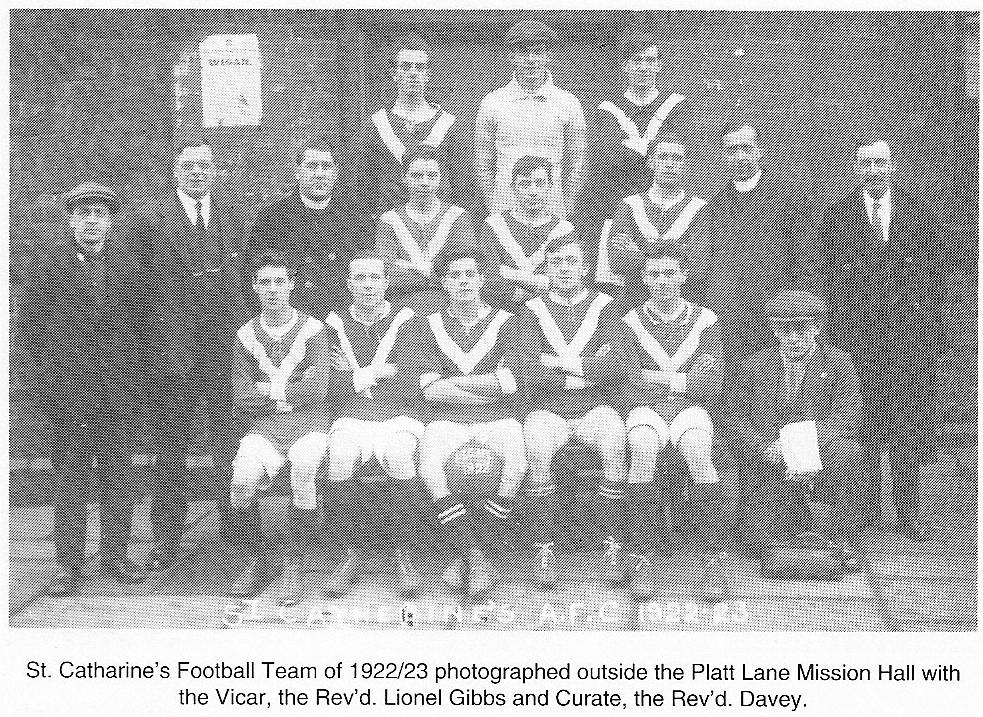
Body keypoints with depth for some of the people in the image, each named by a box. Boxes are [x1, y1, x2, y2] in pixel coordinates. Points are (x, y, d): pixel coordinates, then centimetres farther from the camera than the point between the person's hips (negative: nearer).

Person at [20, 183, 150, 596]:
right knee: (70, 477, 2)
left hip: (121, 390, 2)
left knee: (119, 476, 6)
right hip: (70, 389, -2)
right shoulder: (53, 265, 0)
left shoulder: (126, 263, 5)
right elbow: (31, 321, 5)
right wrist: (48, 369, 0)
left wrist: (135, 368, 5)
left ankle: (115, 557, 17)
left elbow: (142, 318, 11)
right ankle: (68, 565, 8)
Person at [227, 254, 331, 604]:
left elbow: (316, 391, -8)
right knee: (242, 480, -27)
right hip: (264, 428, 2)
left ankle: (296, 566, -18)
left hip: (308, 423, -2)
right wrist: (291, 393, -3)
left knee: (303, 468, -34)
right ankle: (254, 562, -3)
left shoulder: (311, 329, 3)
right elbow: (242, 399, 3)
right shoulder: (246, 335, 11)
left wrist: (270, 391, -1)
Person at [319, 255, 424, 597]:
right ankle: (353, 552, -14)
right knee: (338, 459, -32)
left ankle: (403, 553, -17)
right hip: (351, 418, 1)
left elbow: (414, 386, -3)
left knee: (400, 456, -35)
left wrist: (360, 374, -1)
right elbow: (326, 385, 2)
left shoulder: (406, 321, 8)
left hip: (399, 417, -1)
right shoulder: (335, 324, 13)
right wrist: (373, 374, -3)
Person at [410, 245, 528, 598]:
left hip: (498, 419, 0)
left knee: (516, 458, -33)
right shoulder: (427, 324, 15)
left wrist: (452, 383, -3)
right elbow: (431, 390, 1)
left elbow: (511, 381, -2)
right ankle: (476, 556, -25)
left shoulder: (505, 322, 14)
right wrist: (490, 388, -3)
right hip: (447, 420, 0)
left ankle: (466, 553, -20)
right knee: (429, 461, -33)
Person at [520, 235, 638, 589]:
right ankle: (544, 549, -22)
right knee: (536, 443, -33)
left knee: (614, 436, -33)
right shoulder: (534, 311, 11)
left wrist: (564, 363, -9)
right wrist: (592, 369, -6)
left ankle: (612, 546, -22)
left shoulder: (604, 307, 11)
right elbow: (530, 372, -6)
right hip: (550, 410, 0)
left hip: (597, 407, 0)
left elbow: (618, 363, -7)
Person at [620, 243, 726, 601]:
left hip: (691, 409, 0)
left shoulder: (704, 320, 12)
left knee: (698, 452, -35)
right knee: (643, 449, -36)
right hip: (645, 409, 0)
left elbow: (711, 385, 3)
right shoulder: (630, 322, 11)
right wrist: (688, 377, -7)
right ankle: (643, 555, -29)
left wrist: (662, 378, -3)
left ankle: (711, 558, -26)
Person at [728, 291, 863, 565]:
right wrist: (763, 448, -14)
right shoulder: (755, 365, 7)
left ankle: (840, 537, -16)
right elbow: (737, 417, 6)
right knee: (763, 543, -16)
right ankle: (798, 518, 22)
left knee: (847, 452, -36)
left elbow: (848, 418, -10)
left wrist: (801, 441, -24)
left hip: (819, 460, -1)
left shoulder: (838, 363, 1)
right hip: (772, 468, 2)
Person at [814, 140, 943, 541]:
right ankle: (864, 503, 10)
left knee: (910, 415, -1)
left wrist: (927, 314, 4)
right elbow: (827, 271, 8)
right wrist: (843, 310, 1)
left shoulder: (917, 213, 10)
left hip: (910, 329, 1)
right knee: (862, 420, 0)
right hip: (857, 331, 0)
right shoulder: (838, 216, 7)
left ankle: (907, 508, 6)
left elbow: (935, 266, 11)